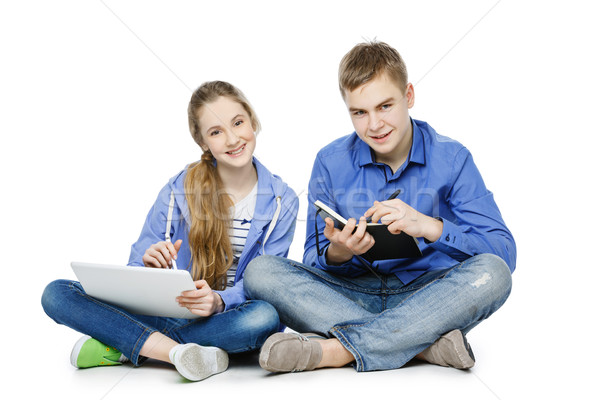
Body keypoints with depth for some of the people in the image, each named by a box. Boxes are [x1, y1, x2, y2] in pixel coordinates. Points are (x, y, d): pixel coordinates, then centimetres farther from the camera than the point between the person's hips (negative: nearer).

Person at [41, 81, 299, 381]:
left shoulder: (281, 202, -2)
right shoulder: (178, 191, 0)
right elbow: (137, 268, 2)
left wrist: (219, 301, -30)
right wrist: (150, 265, -23)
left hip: (233, 316, -1)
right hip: (177, 312, 2)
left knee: (265, 317, -39)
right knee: (57, 294, -14)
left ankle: (126, 345, -24)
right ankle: (177, 351, -29)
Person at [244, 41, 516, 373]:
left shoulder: (451, 159, -4)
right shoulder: (330, 162, 1)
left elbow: (504, 252, -11)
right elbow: (314, 261, 2)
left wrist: (428, 226, -27)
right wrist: (337, 253, -23)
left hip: (428, 297, -1)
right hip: (353, 295, 2)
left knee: (491, 273, -31)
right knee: (260, 271, -22)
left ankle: (334, 349, -31)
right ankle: (425, 342, -29)